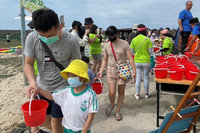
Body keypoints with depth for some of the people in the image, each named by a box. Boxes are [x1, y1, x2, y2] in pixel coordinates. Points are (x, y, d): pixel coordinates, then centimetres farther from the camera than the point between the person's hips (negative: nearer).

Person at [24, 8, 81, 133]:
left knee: (55, 122, 5)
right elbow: (28, 63, -5)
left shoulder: (71, 41, -20)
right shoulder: (32, 38, -14)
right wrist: (32, 81, -23)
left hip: (62, 87, -3)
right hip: (41, 86, 3)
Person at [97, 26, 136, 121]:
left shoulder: (124, 44, -5)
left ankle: (118, 111, 26)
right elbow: (105, 60, 10)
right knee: (112, 92, -8)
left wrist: (134, 70, -15)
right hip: (111, 70, 1)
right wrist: (101, 71, -1)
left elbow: (130, 58, -7)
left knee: (121, 92, 7)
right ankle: (112, 104, 26)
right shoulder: (107, 45, 4)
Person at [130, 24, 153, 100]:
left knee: (138, 77, 10)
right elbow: (150, 51, -7)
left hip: (137, 61, 2)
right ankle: (146, 93, 24)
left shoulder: (134, 40, -5)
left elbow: (132, 51, 0)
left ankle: (137, 94, 16)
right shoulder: (147, 39, -10)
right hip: (146, 61, -1)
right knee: (146, 77, 11)